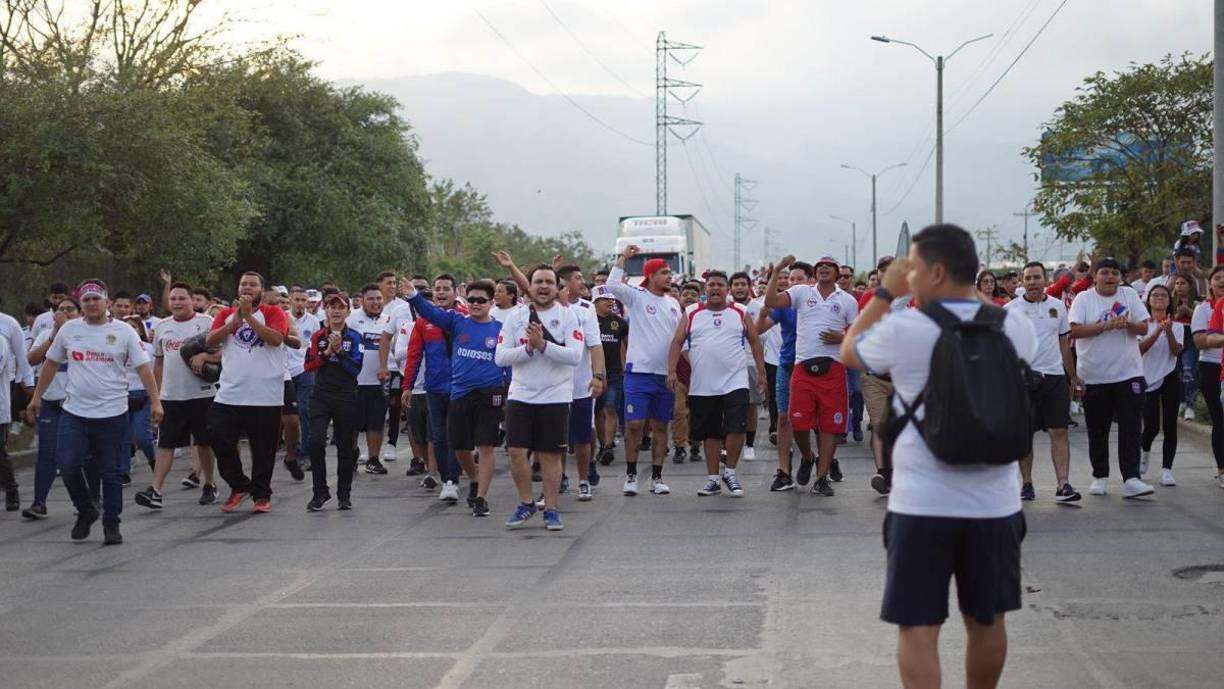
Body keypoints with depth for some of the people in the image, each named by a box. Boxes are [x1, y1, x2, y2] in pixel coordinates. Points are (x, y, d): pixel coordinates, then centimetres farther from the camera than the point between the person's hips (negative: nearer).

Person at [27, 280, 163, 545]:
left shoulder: (124, 332, -1)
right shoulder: (69, 329, 6)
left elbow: (143, 368, -4)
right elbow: (51, 363, 16)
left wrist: (155, 401, -11)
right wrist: (37, 396, 16)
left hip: (112, 413, -2)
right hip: (74, 413, 2)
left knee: (111, 472, 3)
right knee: (67, 465, -8)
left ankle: (111, 525, 15)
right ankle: (86, 511, 16)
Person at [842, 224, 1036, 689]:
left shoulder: (902, 330, -12)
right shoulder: (1014, 326, -1)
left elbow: (848, 352, 9)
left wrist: (884, 293, 16)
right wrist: (973, 289, 23)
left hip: (921, 505, -4)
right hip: (994, 503, 4)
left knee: (918, 628, 1)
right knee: (987, 620, 19)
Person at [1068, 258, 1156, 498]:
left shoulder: (1130, 295, 5)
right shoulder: (1083, 298, -2)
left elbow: (1144, 327, 3)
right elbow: (1075, 331, -13)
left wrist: (1128, 324, -17)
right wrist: (1106, 325, -19)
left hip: (1128, 373, 1)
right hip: (1093, 376, -1)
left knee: (1131, 428, -6)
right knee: (1097, 431, 9)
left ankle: (1131, 479, -8)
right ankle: (1100, 477, 22)